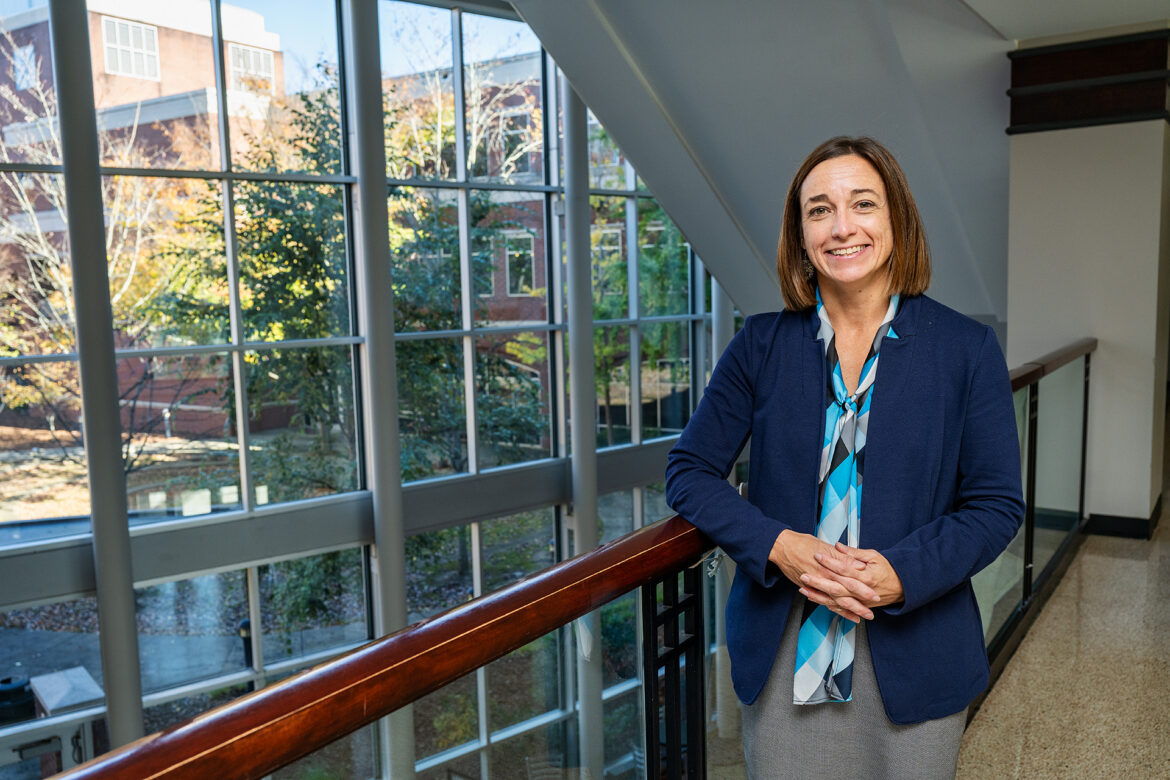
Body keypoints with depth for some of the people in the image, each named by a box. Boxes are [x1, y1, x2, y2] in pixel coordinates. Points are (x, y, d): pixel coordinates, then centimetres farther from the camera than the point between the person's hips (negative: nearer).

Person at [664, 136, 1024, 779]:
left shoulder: (967, 349, -3)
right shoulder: (761, 345, 0)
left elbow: (997, 503, -2)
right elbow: (689, 471, 1)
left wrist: (903, 574, -18)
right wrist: (776, 545, -16)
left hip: (912, 659, 0)